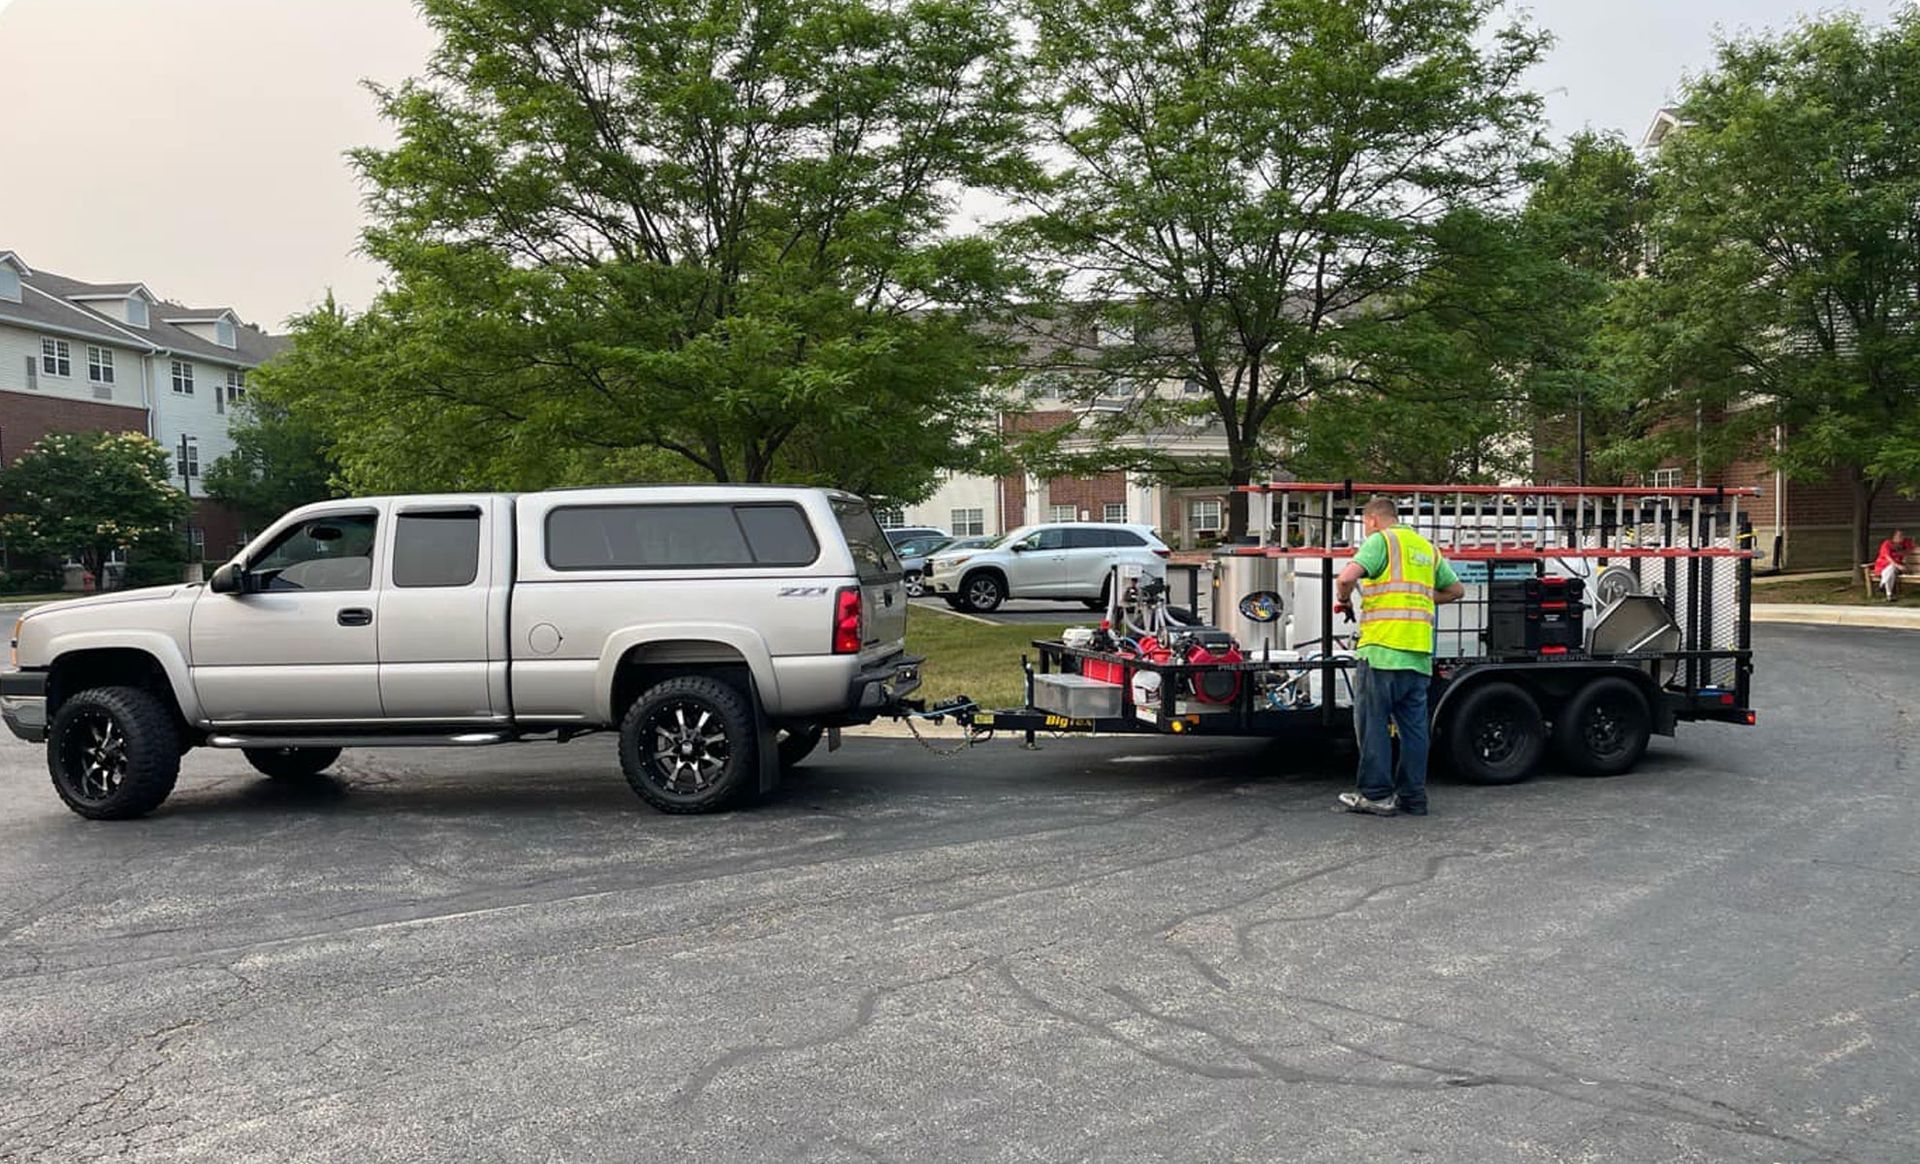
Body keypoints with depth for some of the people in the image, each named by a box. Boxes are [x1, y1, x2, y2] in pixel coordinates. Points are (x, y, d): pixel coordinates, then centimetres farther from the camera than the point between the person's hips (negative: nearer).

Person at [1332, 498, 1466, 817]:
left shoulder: (1381, 540, -2)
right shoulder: (1426, 547, 21)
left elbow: (1347, 577, -16)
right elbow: (1456, 590, 29)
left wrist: (1343, 600, 3)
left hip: (1383, 649, -7)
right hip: (1420, 653, 7)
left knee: (1372, 721, 0)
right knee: (1413, 725, 10)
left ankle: (1376, 794, 1)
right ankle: (1413, 796, 13)